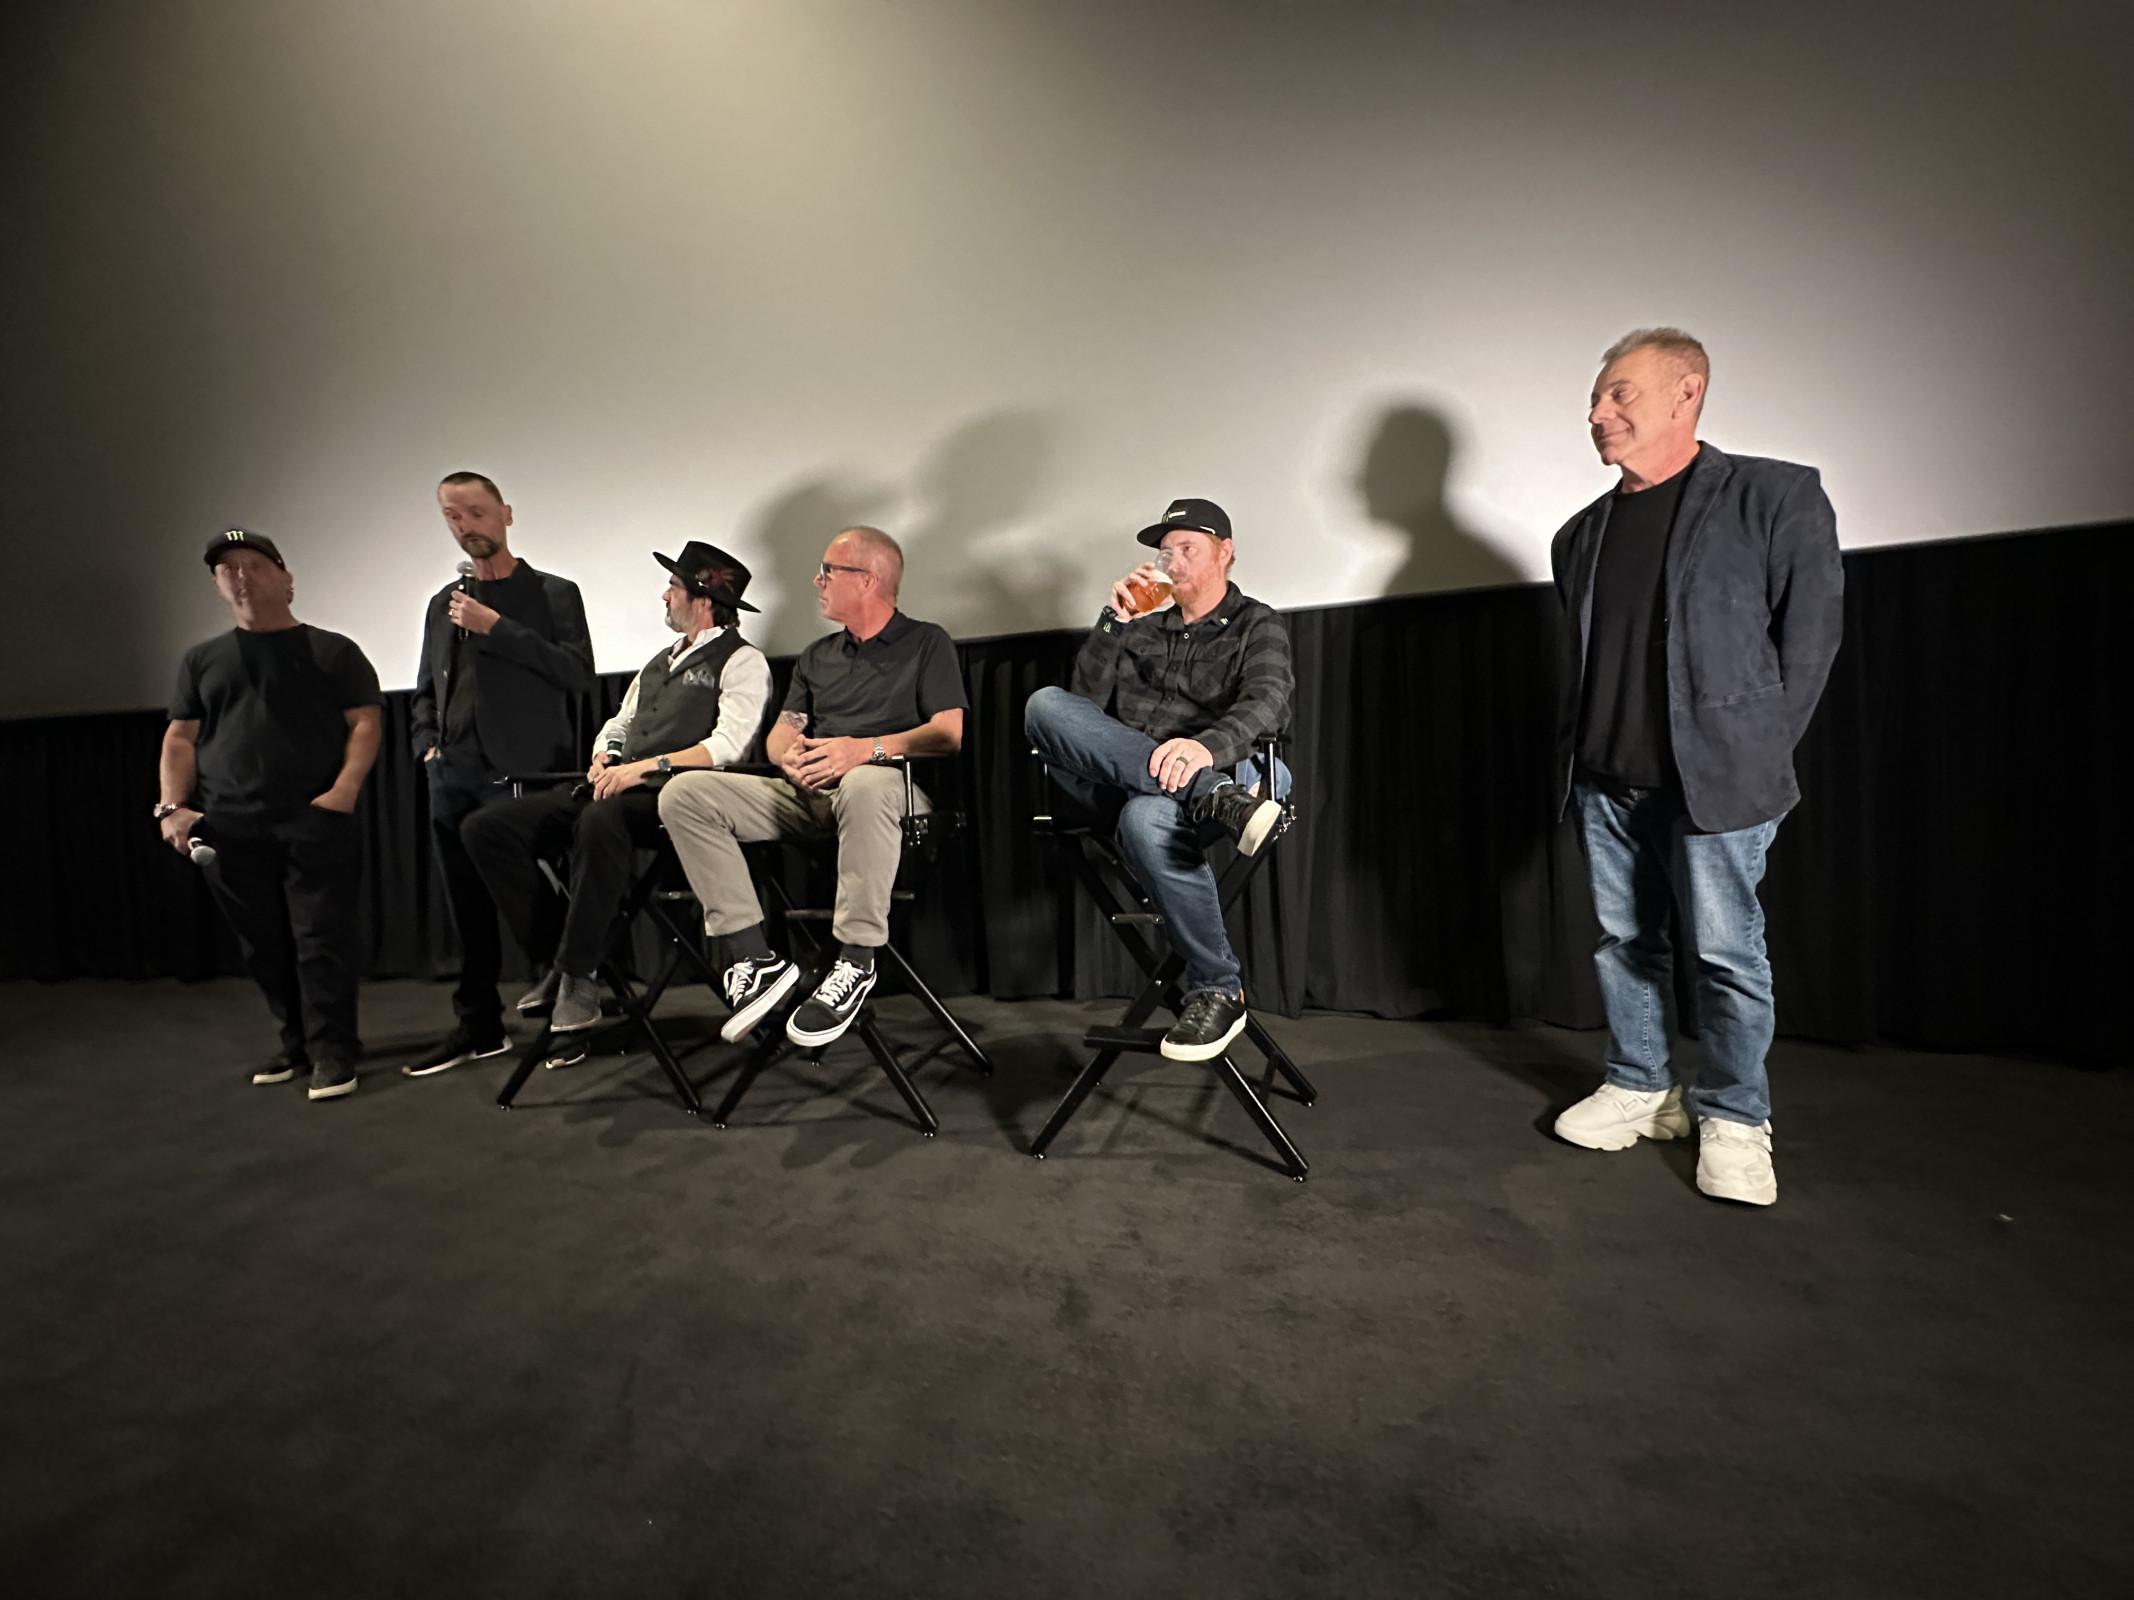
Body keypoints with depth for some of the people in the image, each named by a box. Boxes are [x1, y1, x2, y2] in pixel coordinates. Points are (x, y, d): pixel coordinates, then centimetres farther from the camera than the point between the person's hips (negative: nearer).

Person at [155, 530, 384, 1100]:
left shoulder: (332, 650, 10)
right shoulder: (202, 660, 20)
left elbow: (365, 722, 0)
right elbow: (180, 738, 16)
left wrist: (345, 789, -14)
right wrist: (173, 806, 2)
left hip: (316, 822, -4)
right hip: (229, 828, 4)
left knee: (322, 939, -7)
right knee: (263, 946, 7)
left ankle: (332, 1051, 0)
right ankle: (297, 1043, 20)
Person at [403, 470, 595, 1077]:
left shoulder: (552, 593, 3)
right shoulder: (444, 603, 20)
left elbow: (578, 672, -12)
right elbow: (426, 691, 26)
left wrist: (496, 628, -13)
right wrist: (428, 745, 11)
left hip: (520, 774, -6)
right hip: (452, 777, 6)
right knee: (468, 907, 11)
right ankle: (477, 1025, 22)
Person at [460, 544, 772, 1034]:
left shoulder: (742, 661, 0)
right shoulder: (659, 662, 28)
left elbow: (730, 745, -13)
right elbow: (619, 723, 29)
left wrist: (647, 766, -19)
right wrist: (604, 756, 5)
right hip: (615, 788, 9)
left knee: (600, 822, -40)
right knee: (485, 827, -5)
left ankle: (577, 975, -25)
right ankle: (556, 959, -3)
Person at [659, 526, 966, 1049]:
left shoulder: (927, 642, 10)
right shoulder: (816, 656, 29)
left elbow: (950, 733, -4)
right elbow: (780, 732, 20)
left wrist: (867, 748, -18)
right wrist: (790, 754, -6)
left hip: (893, 784, -6)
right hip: (808, 793, 6)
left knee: (866, 784, -43)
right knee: (684, 794, -15)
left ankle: (855, 964, -33)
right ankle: (754, 960, -22)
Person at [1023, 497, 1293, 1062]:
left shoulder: (1257, 625, 15)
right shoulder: (1144, 628, 27)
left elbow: (1265, 704, -8)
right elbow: (1086, 702, 13)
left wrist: (1208, 745, -31)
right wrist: (1115, 621, 0)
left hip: (1215, 769, -4)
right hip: (1124, 780, 4)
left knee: (1146, 817, -40)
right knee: (1045, 705, -23)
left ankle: (1219, 989, -20)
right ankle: (1218, 799, -33)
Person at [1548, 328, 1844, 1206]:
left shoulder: (1776, 497, 0)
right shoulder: (1583, 534, 14)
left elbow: (1811, 631, -2)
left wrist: (1756, 752, -5)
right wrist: (1576, 754, 8)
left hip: (1714, 778, -5)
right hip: (1604, 780, 5)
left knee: (1725, 953, 2)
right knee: (1624, 942, 11)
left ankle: (1733, 1119, 19)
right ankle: (1640, 1089, 27)